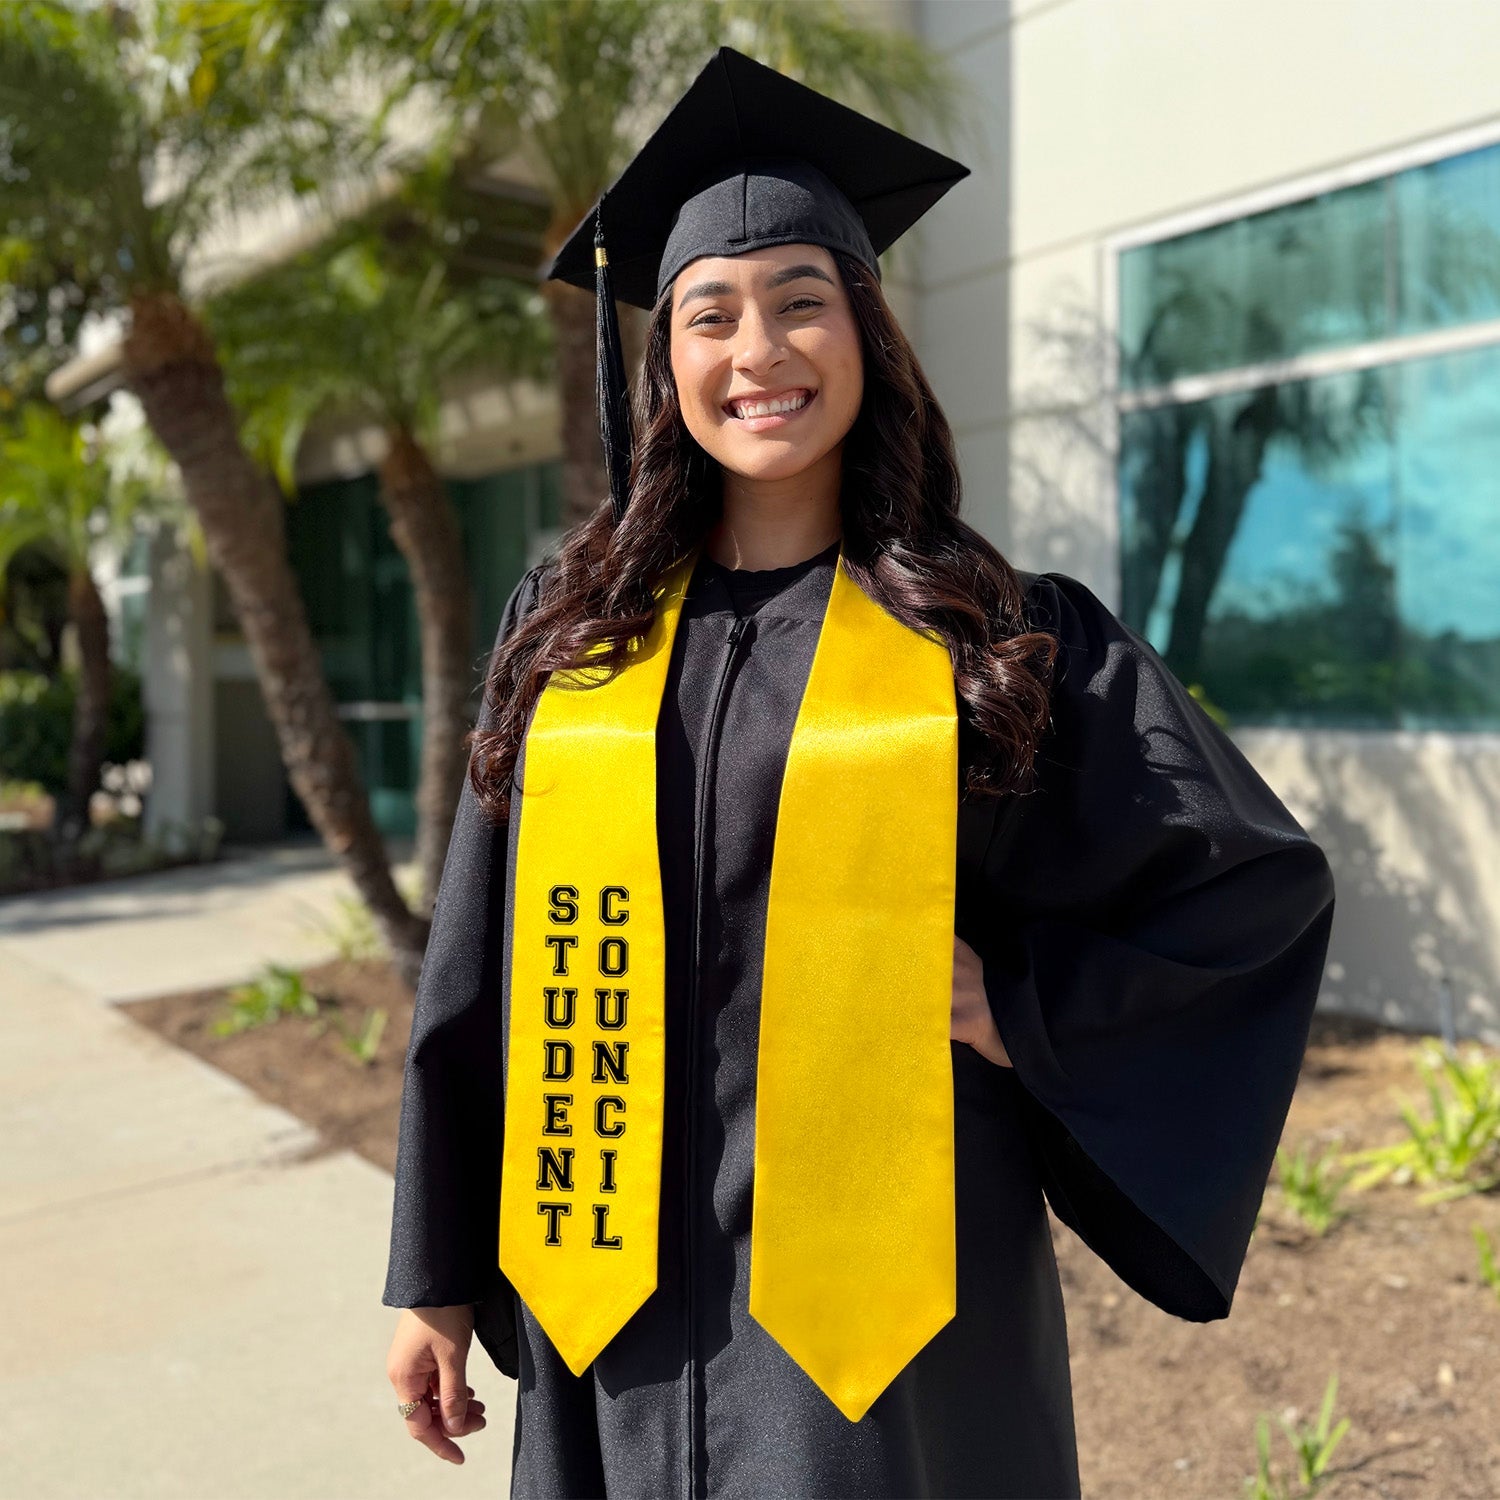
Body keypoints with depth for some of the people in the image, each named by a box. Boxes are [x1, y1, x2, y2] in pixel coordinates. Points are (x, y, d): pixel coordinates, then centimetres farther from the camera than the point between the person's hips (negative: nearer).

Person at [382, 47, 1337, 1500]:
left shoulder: (1001, 638, -5)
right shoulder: (568, 628, 1)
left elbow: (1263, 885, 2)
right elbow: (480, 970, 3)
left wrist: (1018, 1011, -8)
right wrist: (435, 1275, 6)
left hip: (881, 1300, -2)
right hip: (620, 1297, 3)